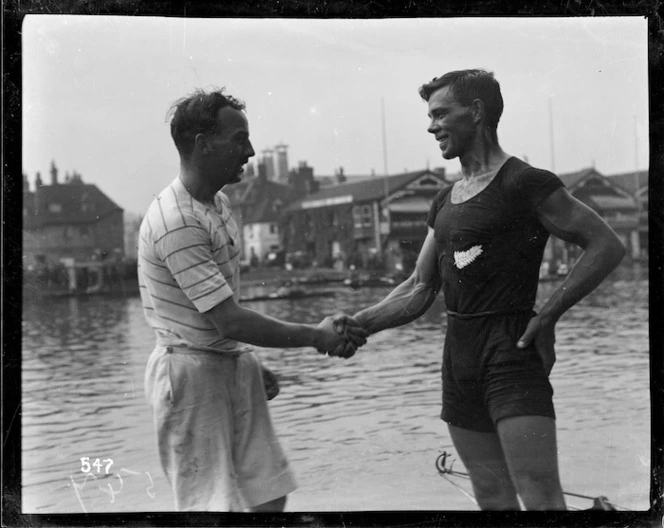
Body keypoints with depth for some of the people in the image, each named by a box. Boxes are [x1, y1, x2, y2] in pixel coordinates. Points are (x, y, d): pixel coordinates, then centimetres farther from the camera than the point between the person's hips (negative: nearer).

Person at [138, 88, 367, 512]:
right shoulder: (176, 222, -22)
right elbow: (230, 321, -24)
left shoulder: (220, 203, 8)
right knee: (213, 504, -3)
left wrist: (248, 362, 16)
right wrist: (315, 337, -17)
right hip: (191, 371, -9)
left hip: (234, 364, 9)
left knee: (270, 495, 9)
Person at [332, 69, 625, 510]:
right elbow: (420, 291, 15)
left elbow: (608, 247, -10)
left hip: (511, 348, -7)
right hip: (458, 354, 7)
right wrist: (359, 323, 0)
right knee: (494, 501, 11)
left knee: (542, 501, -12)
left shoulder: (525, 184, -7)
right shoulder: (445, 202, 16)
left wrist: (548, 315, -13)